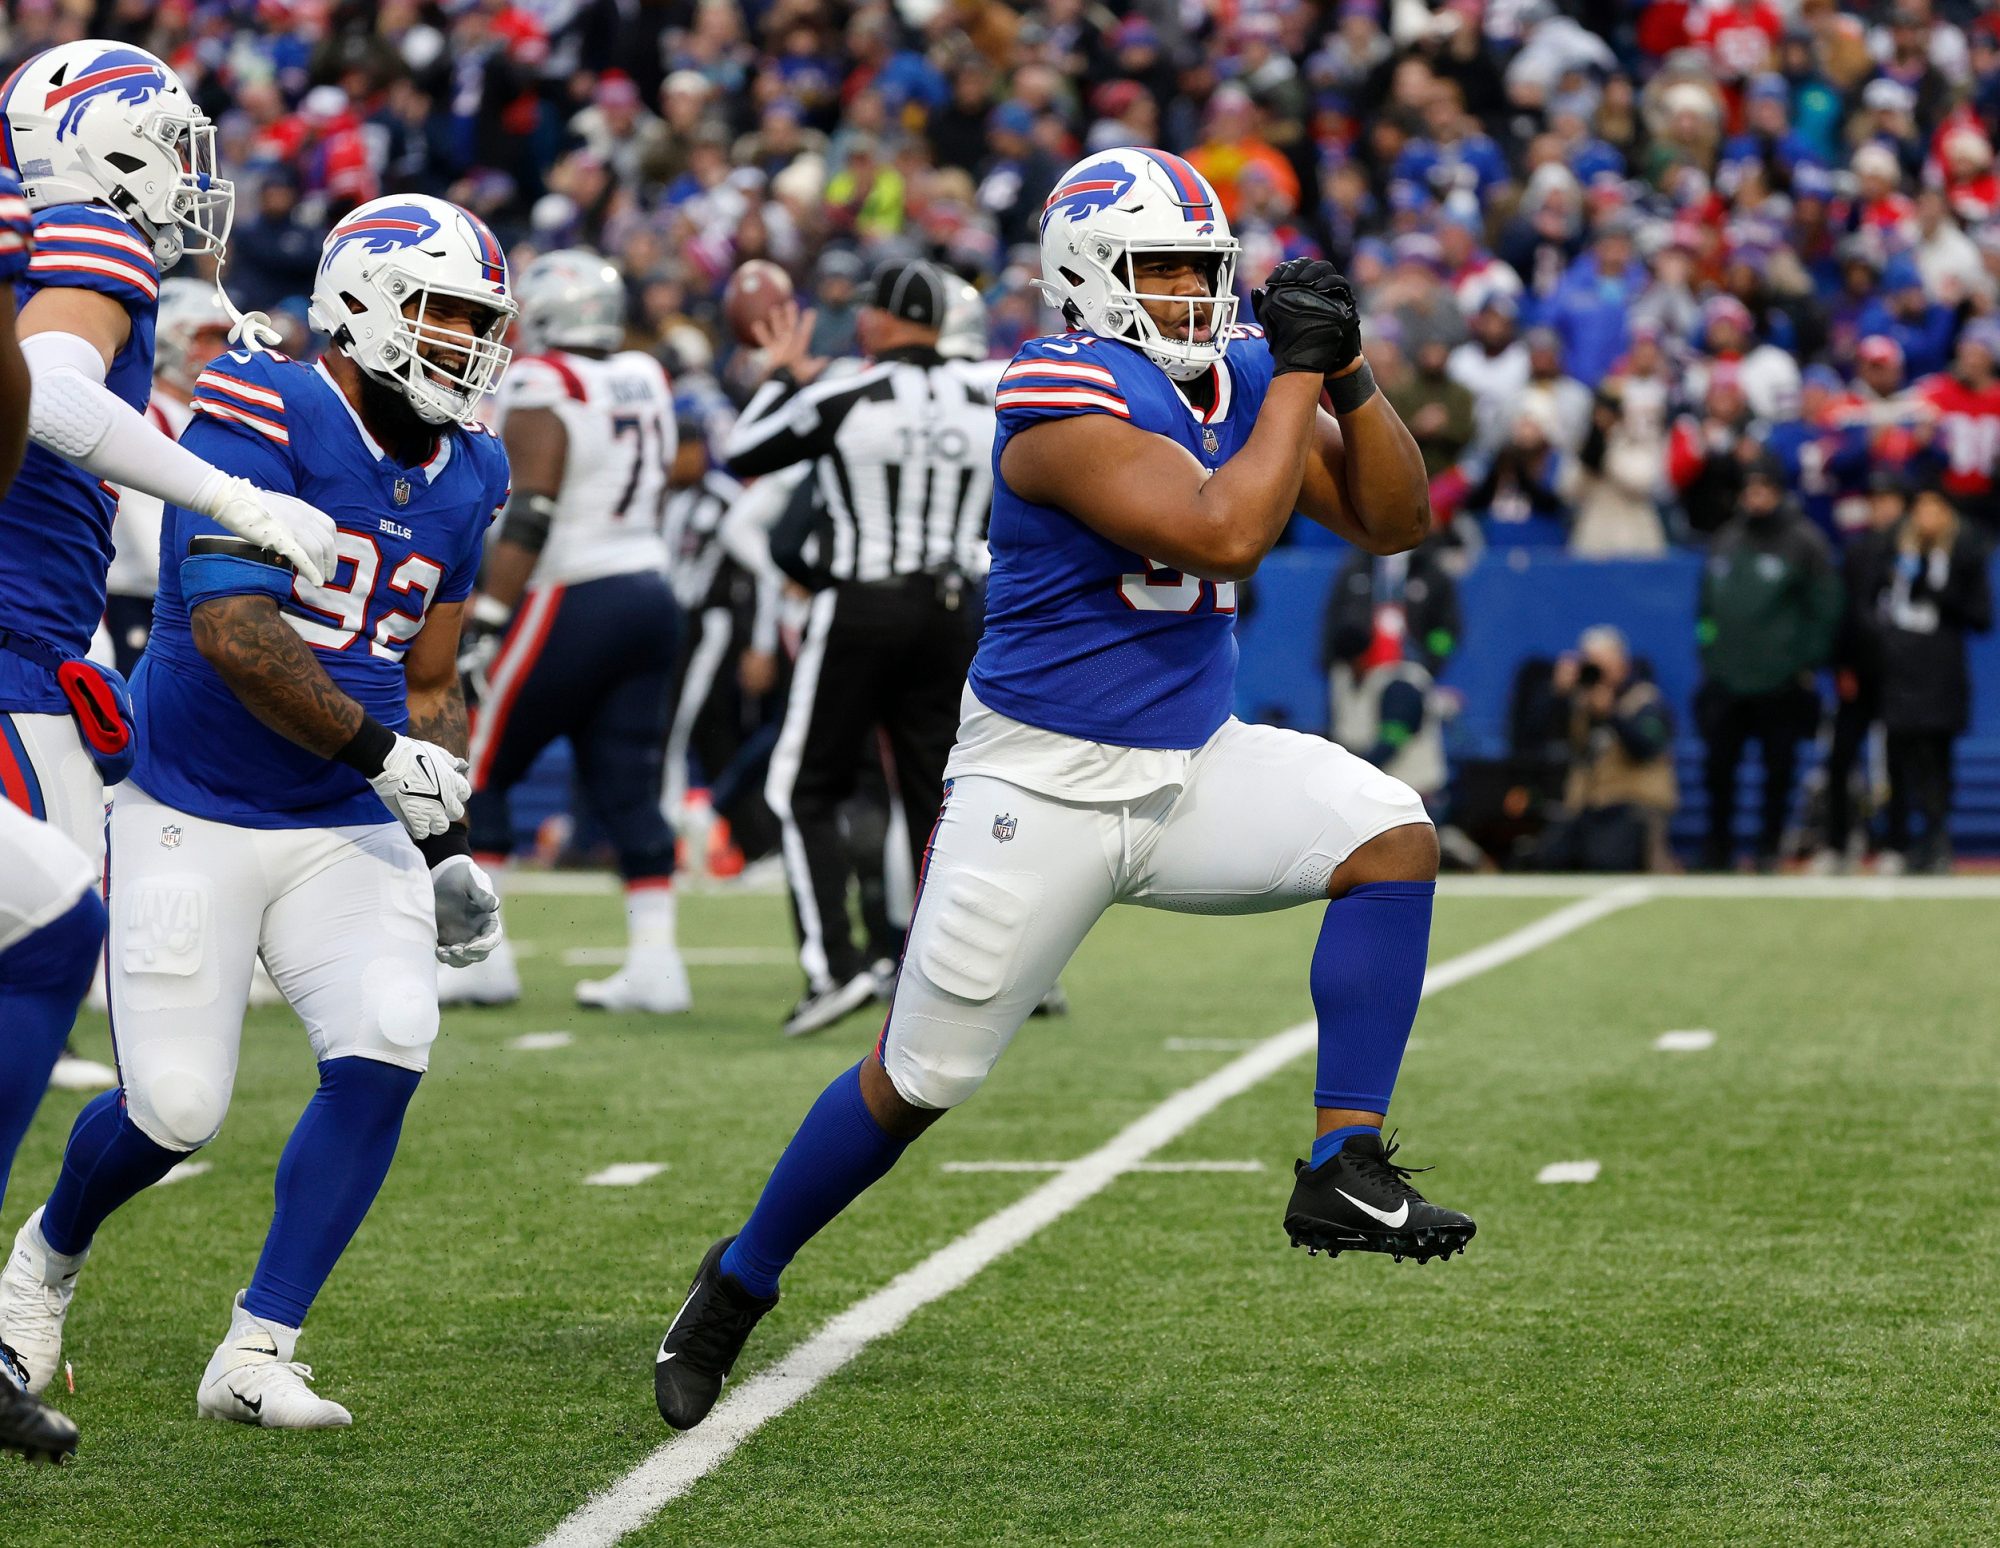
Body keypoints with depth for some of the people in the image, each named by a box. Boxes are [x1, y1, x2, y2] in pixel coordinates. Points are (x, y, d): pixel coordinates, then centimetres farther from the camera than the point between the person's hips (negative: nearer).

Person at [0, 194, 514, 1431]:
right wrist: (377, 749, -23)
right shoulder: (264, 418, -17)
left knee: (388, 1048, -17)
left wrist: (448, 841, 6)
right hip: (196, 818, -6)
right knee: (178, 1108, -6)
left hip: (347, 829, 6)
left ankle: (256, 1354, -5)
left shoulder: (463, 481, 7)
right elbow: (231, 632, -26)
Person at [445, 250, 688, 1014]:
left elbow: (527, 522, -18)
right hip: (653, 598, 7)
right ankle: (654, 960, 1)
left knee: (479, 771, 4)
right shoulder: (647, 383, 12)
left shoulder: (541, 392, -11)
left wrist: (485, 620, -18)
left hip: (574, 603, -7)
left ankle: (478, 956, 1)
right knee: (628, 790, 8)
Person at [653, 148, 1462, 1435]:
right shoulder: (1070, 397, -20)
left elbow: (1395, 520, 7)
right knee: (919, 1079, 1)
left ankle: (1346, 1173, -13)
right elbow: (1221, 535, -31)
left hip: (1195, 763, 7)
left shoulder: (1239, 382, 4)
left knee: (1394, 840, -17)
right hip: (1047, 784, -6)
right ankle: (739, 1284, 22)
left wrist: (1347, 377, -8)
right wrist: (1297, 375, -23)